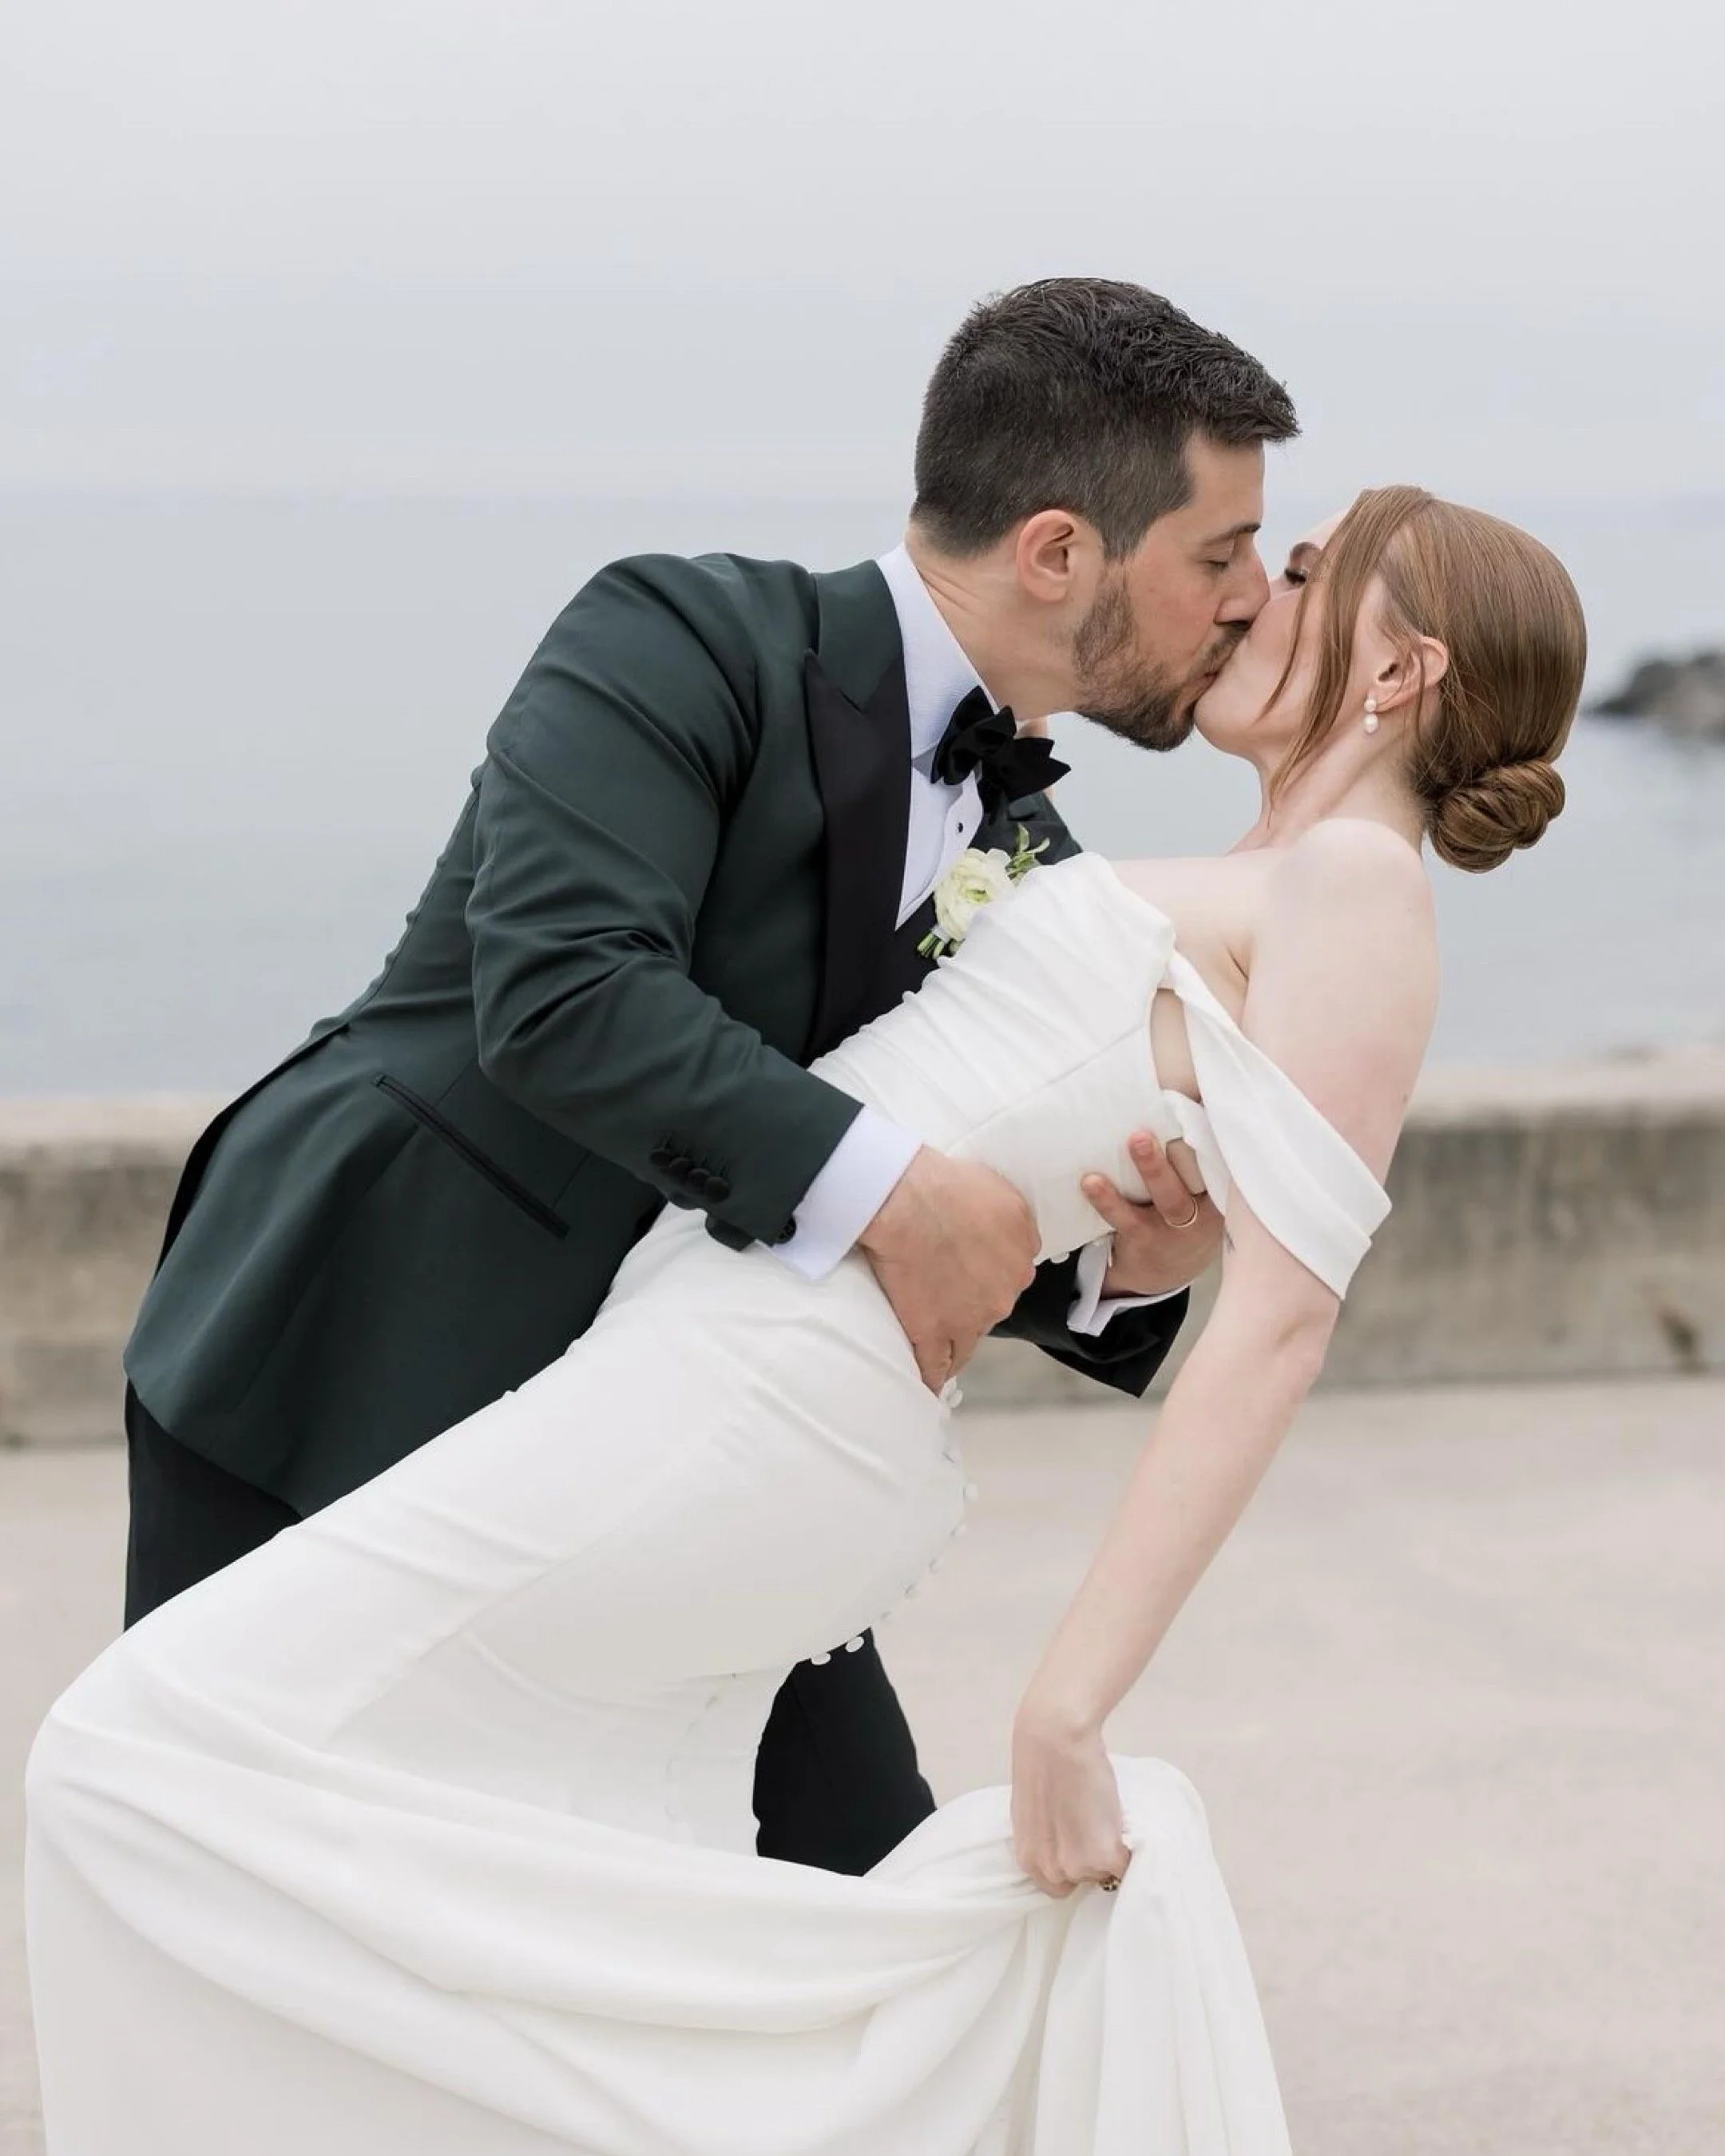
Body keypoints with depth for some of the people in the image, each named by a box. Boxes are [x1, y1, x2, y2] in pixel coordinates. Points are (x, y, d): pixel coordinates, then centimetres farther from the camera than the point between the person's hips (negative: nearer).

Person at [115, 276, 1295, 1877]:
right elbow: (560, 985, -31)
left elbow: (966, 1223, 11)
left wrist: (1125, 1268, -11)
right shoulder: (682, 645, -16)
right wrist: (880, 1186, -35)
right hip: (344, 1369, -6)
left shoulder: (1024, 861, 6)